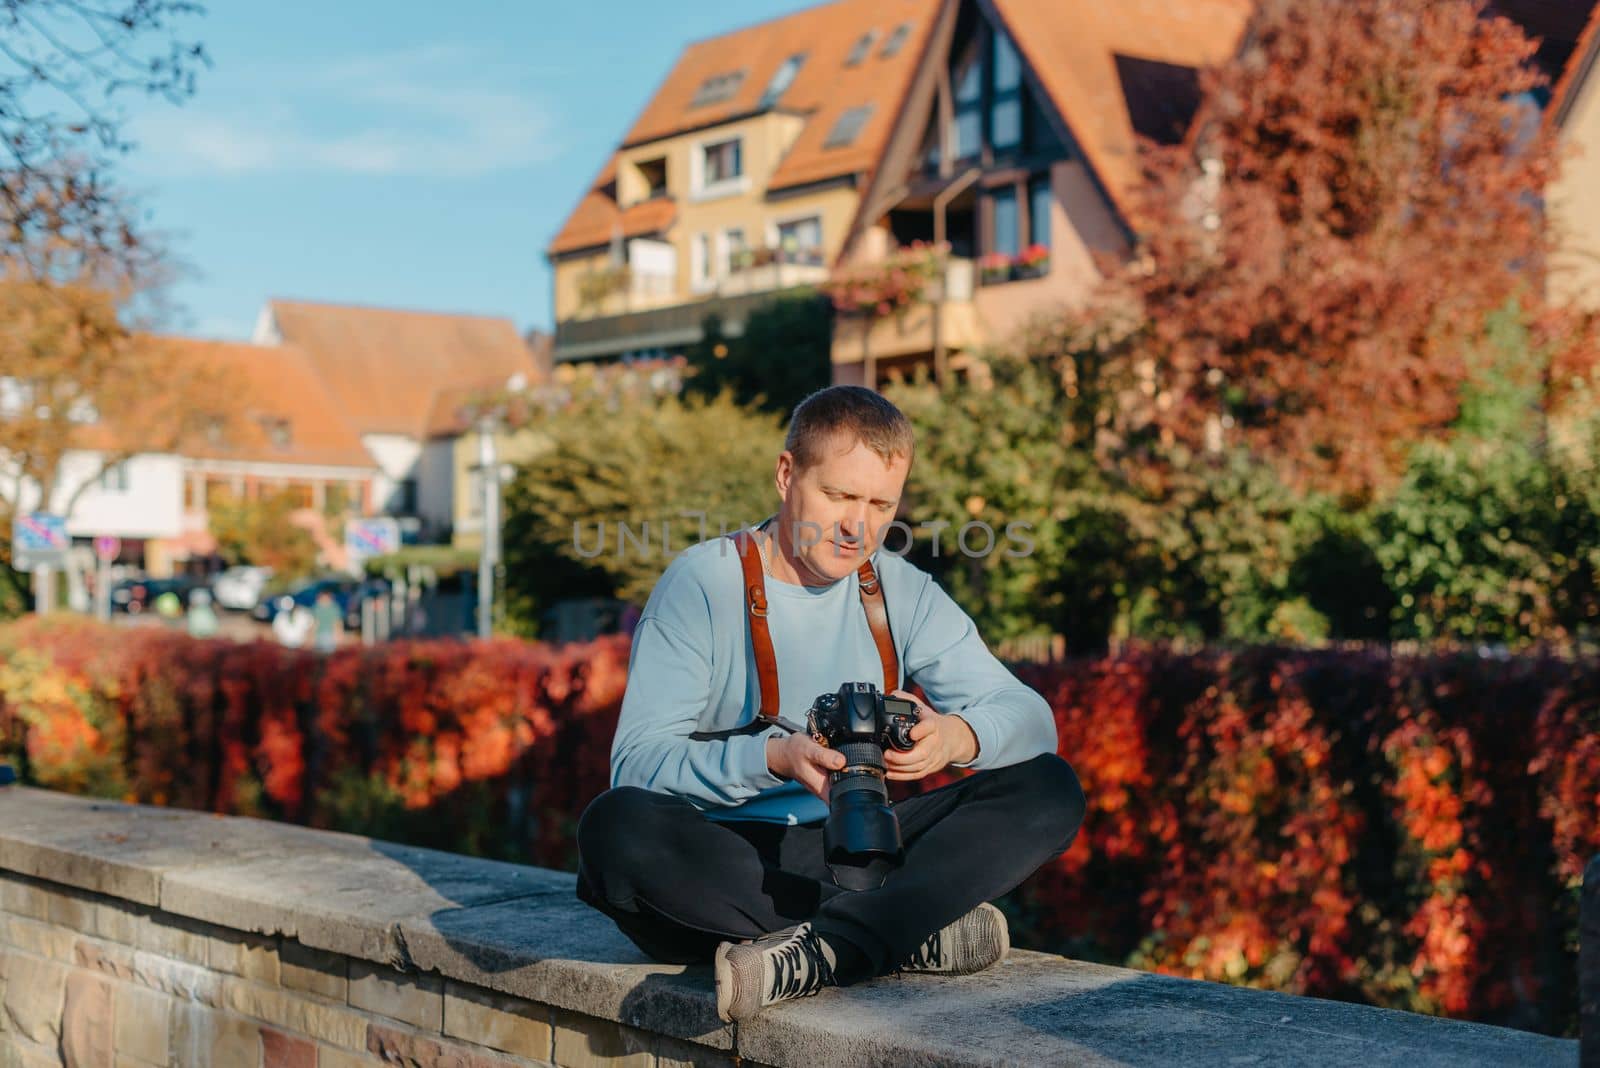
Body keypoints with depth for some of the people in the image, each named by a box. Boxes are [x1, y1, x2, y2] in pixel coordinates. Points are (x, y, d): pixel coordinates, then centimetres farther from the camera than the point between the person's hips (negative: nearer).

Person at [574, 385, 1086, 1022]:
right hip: (721, 862, -4)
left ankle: (819, 953, -32)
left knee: (1050, 789, -13)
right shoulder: (702, 582, -5)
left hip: (856, 853, 4)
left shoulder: (903, 592, 8)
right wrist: (775, 757, -31)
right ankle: (912, 931, -29)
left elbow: (1031, 718, 0)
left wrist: (957, 736, -23)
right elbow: (637, 760, -14)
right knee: (615, 827, -35)